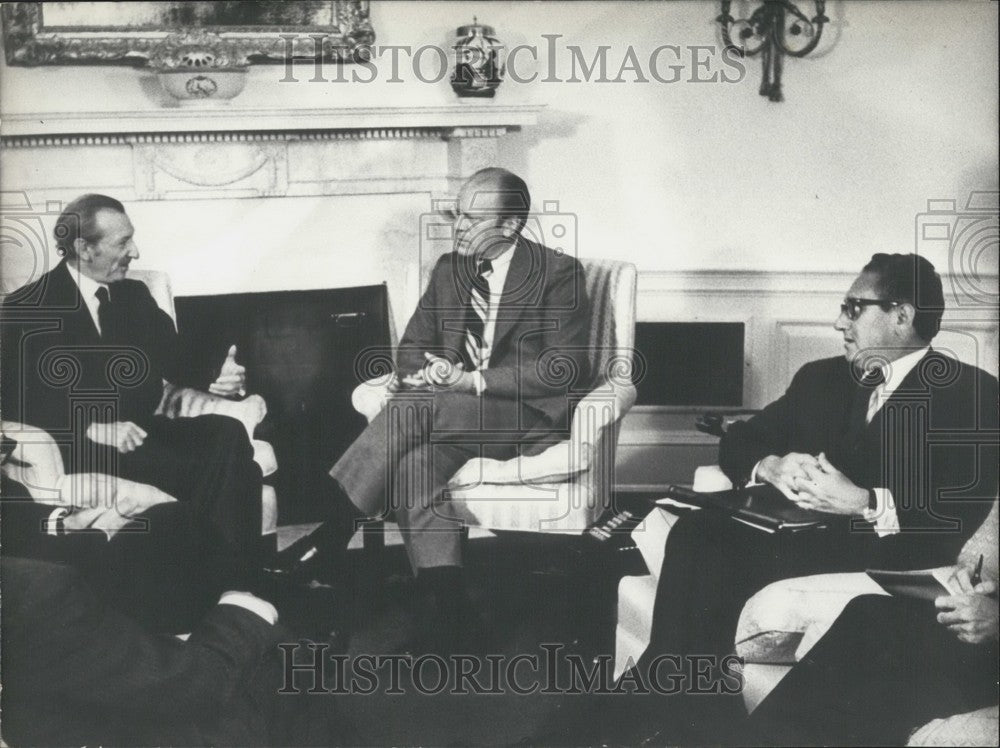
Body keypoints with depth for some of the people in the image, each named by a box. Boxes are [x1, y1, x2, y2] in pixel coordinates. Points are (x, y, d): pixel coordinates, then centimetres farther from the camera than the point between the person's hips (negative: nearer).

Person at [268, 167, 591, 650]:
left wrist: (472, 381, -20)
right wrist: (425, 373, -9)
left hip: (528, 414, -5)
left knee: (416, 405, -31)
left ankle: (335, 529, -23)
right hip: (454, 414, 5)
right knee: (412, 463, -30)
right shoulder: (448, 270, 15)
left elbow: (567, 366, -11)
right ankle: (446, 605, -31)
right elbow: (412, 348, 18)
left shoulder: (558, 274, -3)